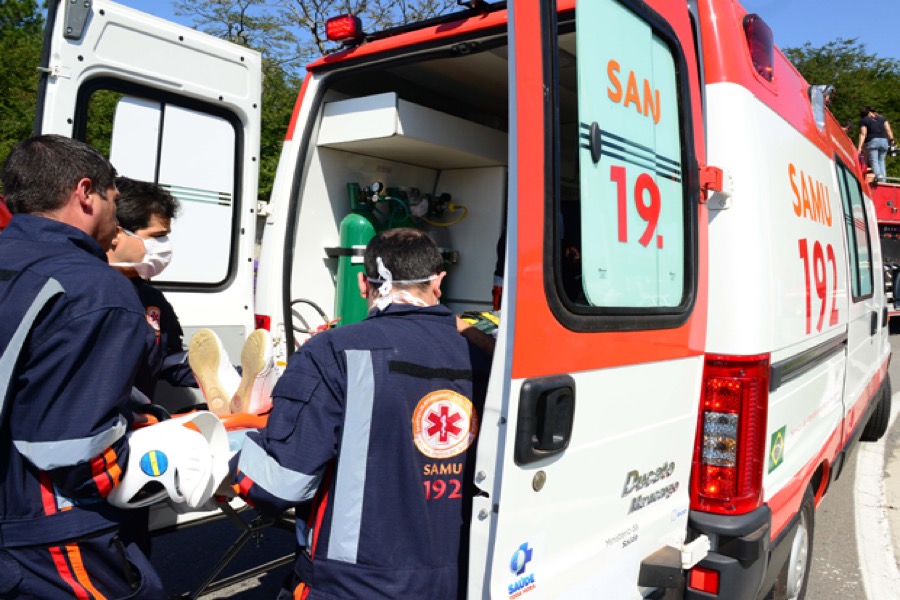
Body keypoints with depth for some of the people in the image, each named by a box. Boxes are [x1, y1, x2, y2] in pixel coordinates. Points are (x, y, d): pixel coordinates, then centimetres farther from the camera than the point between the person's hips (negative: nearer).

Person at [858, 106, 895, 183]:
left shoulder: (863, 121, 8)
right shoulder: (882, 118, 20)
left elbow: (863, 134, -3)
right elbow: (888, 130, 9)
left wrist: (860, 147, -7)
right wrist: (891, 139, 9)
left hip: (872, 141, -4)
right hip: (884, 140, 4)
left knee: (874, 161, -10)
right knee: (881, 161, 12)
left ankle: (878, 175, -35)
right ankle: (883, 179, 3)